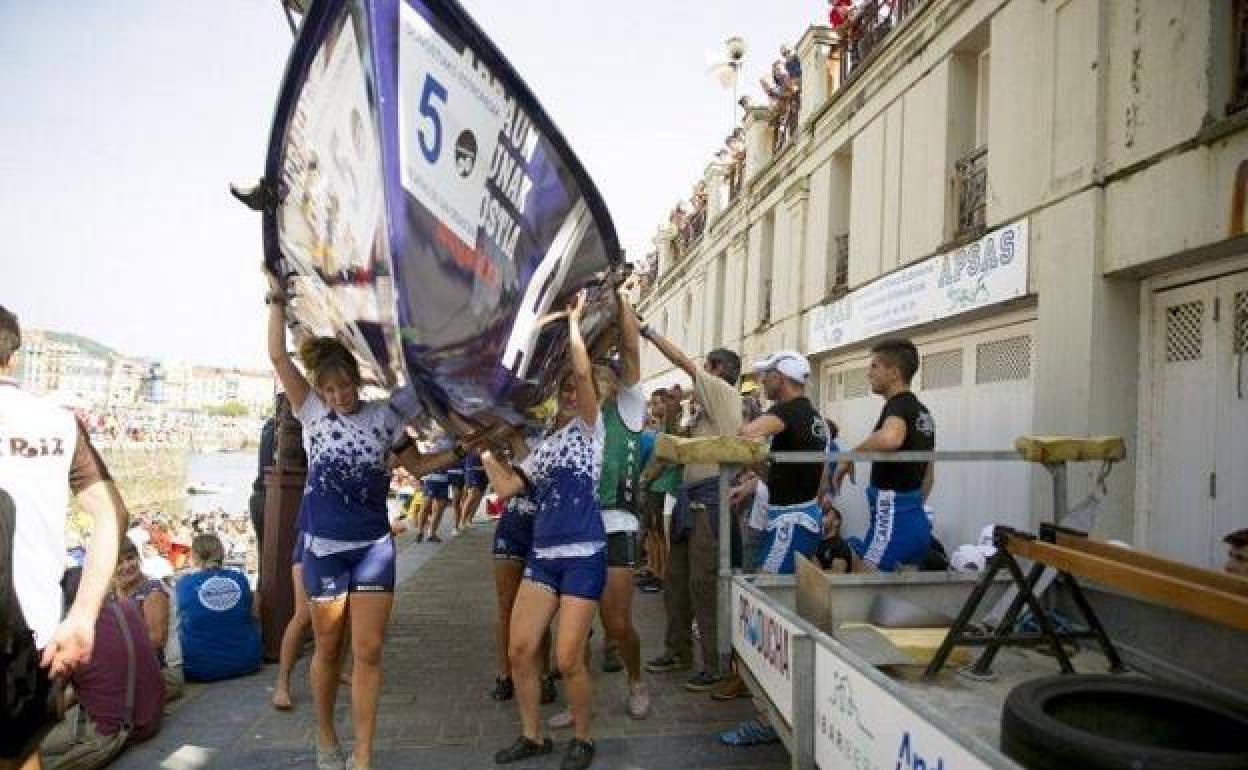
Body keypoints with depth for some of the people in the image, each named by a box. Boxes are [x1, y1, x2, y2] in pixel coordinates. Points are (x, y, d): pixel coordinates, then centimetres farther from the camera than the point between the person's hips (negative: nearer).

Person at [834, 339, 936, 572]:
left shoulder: (899, 404, -13)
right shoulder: (922, 412, 17)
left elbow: (890, 438, -39)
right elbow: (929, 474, 23)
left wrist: (850, 457, -24)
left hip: (892, 517, -10)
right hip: (916, 519, 10)